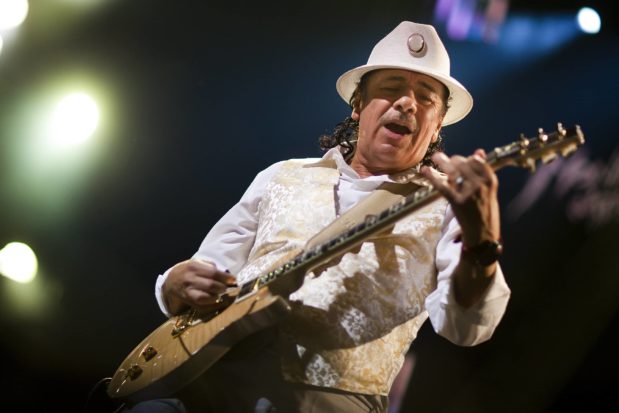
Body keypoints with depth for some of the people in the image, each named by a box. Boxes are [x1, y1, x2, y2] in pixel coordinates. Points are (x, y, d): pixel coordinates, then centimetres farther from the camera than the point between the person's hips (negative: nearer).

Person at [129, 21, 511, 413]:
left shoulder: (445, 205, 5)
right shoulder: (282, 177, 16)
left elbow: (464, 324, -11)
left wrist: (482, 243, -31)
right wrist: (182, 284, -7)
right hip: (212, 372, 0)